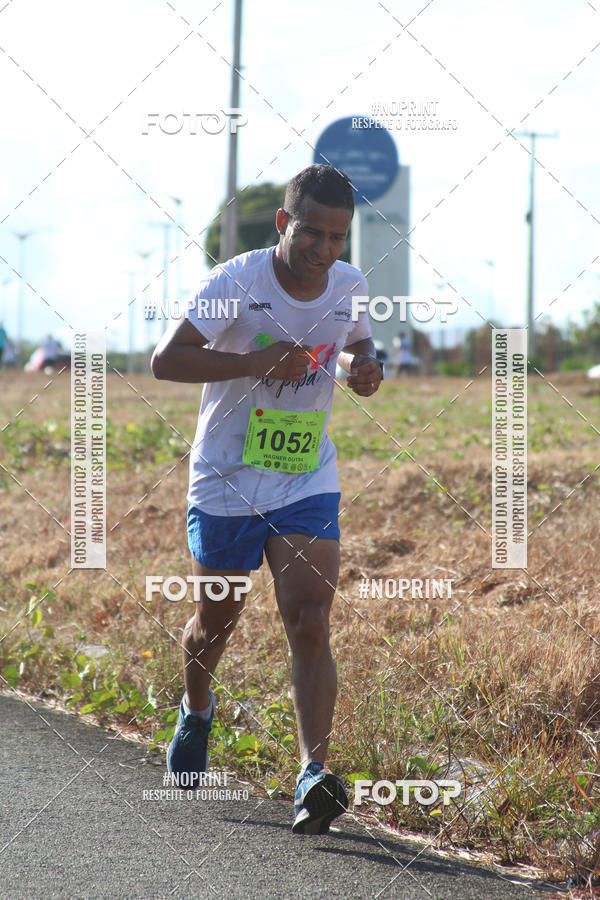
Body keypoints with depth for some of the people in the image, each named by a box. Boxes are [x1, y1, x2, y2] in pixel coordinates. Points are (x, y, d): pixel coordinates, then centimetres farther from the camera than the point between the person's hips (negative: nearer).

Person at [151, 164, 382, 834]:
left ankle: (314, 776, -23)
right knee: (215, 622, 16)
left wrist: (363, 366, -6)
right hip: (226, 484, -2)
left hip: (308, 485, 2)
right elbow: (165, 359, -20)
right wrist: (255, 362, -30)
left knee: (310, 623, -15)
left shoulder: (350, 287, -2)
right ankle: (196, 713, 48)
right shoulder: (236, 281, -16)